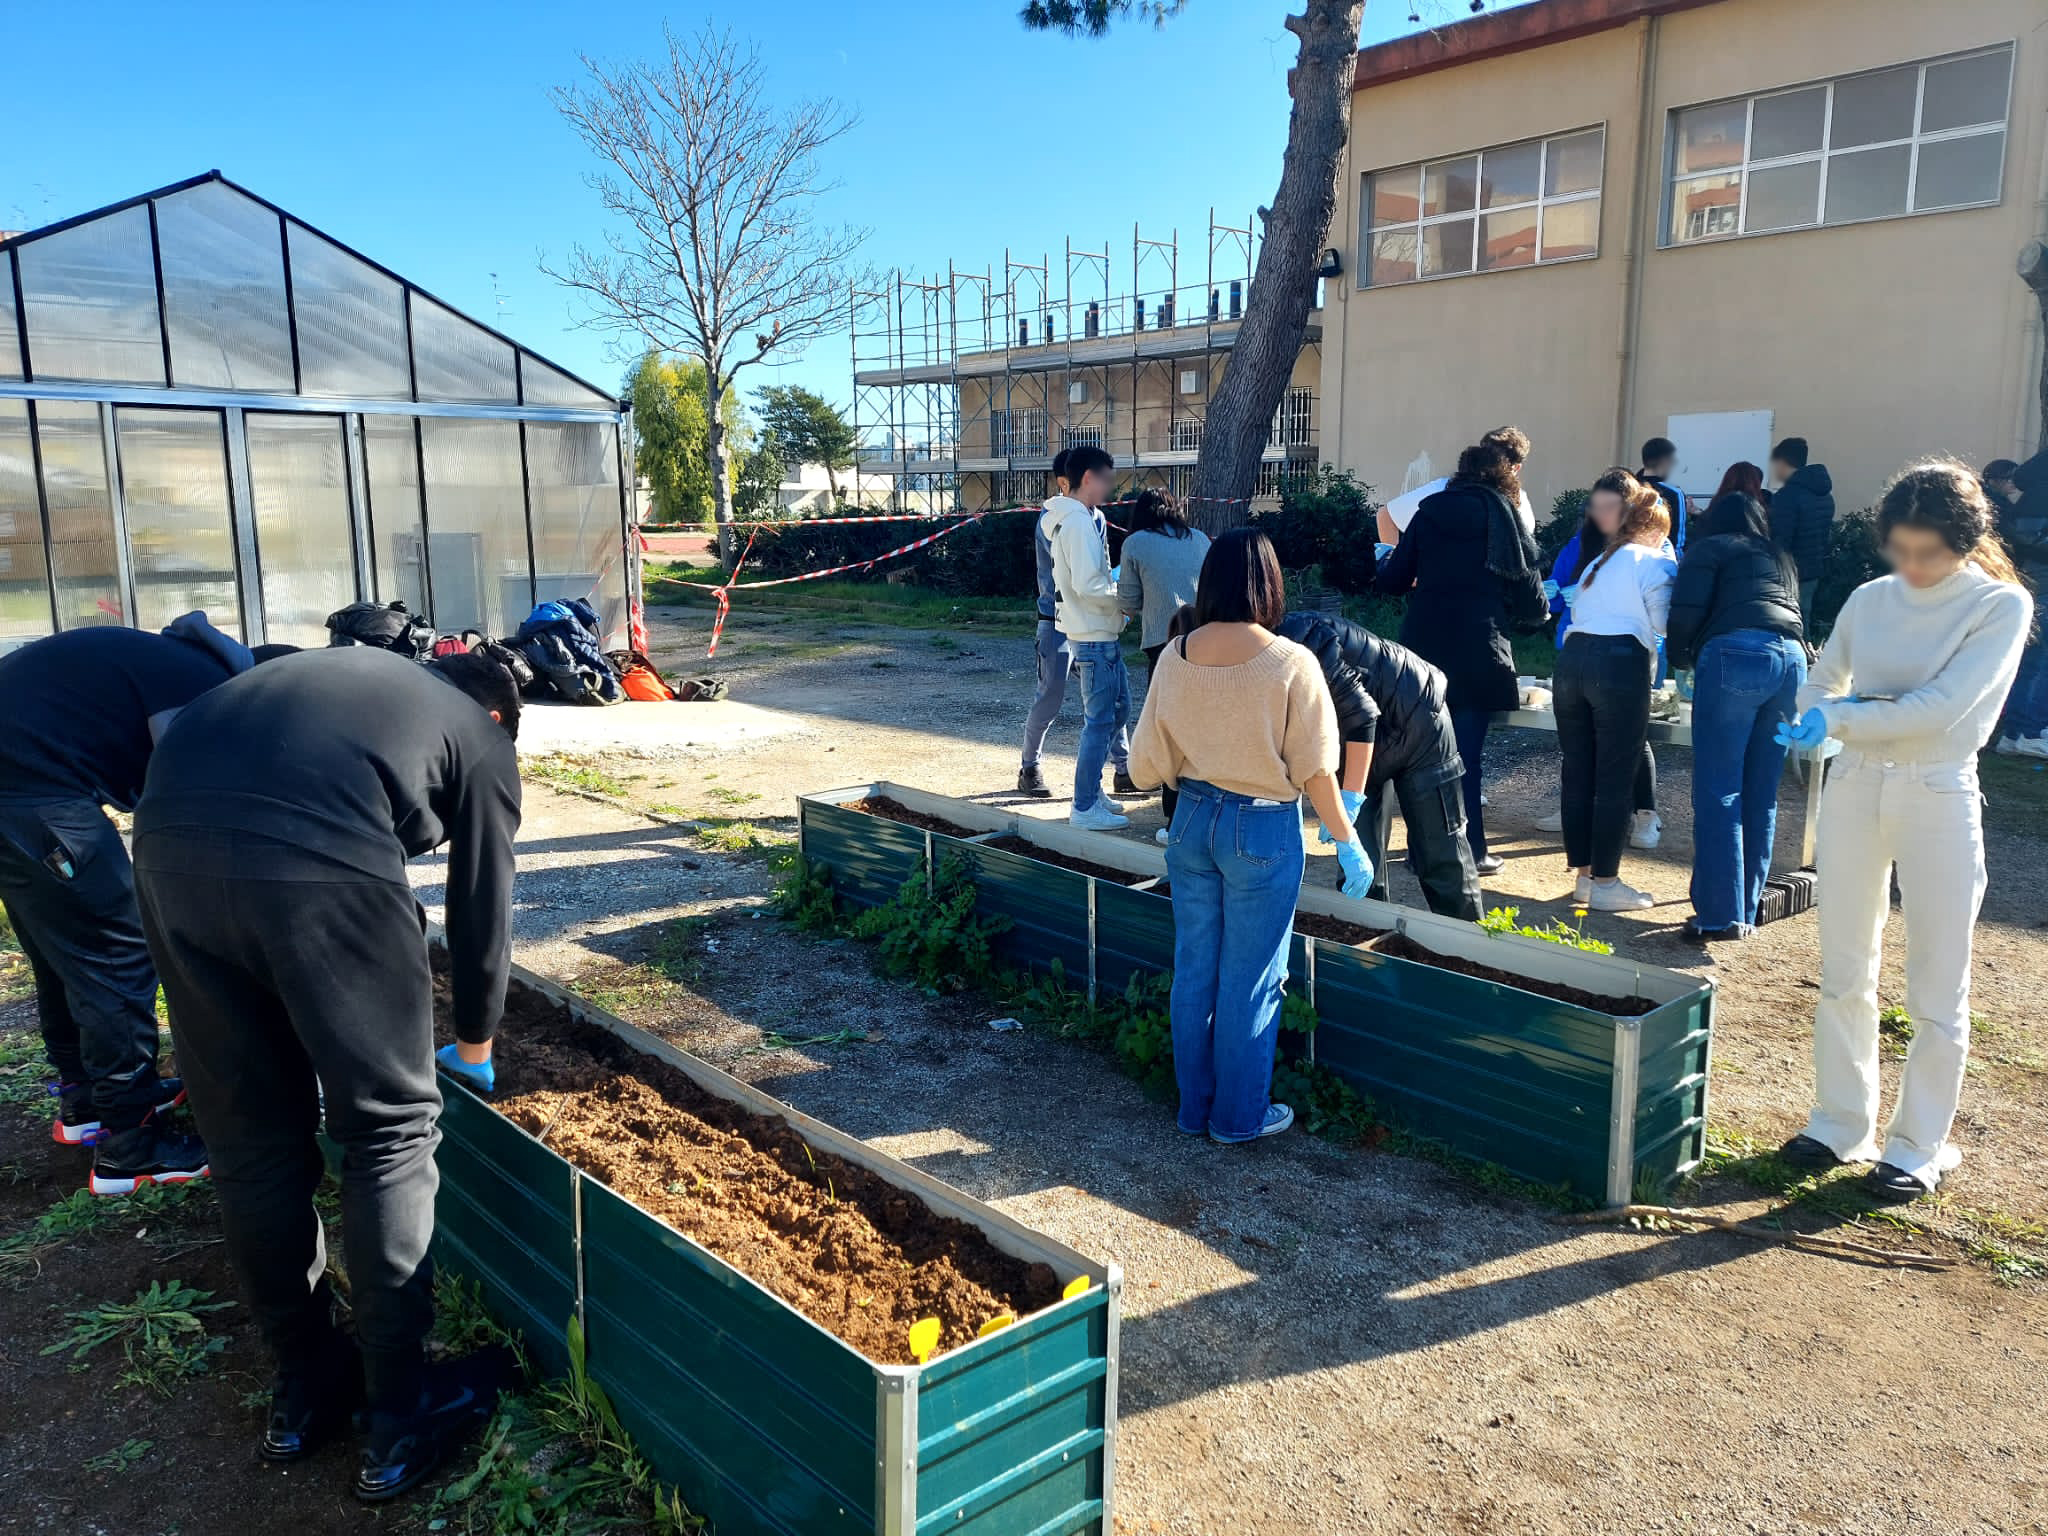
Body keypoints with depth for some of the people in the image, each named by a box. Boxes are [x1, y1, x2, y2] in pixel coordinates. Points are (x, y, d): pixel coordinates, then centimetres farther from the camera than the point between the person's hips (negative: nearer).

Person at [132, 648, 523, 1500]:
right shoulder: (484, 740, 23)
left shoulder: (352, 665, 37)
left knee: (251, 1139, 18)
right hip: (317, 861, -6)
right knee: (390, 1132, 11)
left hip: (168, 837, 6)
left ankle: (305, 1384, 34)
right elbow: (482, 910, 23)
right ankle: (400, 1419, 20)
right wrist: (475, 1044, 41)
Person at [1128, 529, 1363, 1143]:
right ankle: (1240, 1116, 24)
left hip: (1192, 821, 4)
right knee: (1250, 979, 10)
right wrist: (1348, 842, 1)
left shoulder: (1174, 656, -5)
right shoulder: (1290, 664, -17)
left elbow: (1147, 765, 1)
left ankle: (1194, 1106, 31)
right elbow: (1314, 772, -12)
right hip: (1263, 830, -4)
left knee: (1193, 969, 16)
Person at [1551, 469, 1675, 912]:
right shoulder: (1656, 563, 4)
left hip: (1573, 656, 6)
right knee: (1615, 779, -1)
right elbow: (1664, 623, 0)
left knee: (1578, 773, 10)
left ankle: (1585, 874, 17)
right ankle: (1605, 883, 2)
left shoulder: (1599, 561, 23)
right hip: (1621, 663, -6)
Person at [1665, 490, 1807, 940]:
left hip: (1735, 654, -6)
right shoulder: (1781, 559, 32)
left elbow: (1686, 612, 0)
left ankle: (1718, 915, -9)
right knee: (1761, 797, 10)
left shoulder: (1710, 549, 13)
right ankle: (1745, 914, 14)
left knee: (1718, 794, -5)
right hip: (1792, 657, 6)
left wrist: (1680, 659, 17)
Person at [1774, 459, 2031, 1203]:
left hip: (1938, 798, -4)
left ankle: (1918, 1146, 17)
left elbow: (1943, 707, -18)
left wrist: (1841, 719, -15)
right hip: (1854, 787, 4)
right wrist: (1833, 711, -6)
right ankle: (1841, 1122, 23)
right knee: (1843, 971, 10)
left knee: (1936, 989, 4)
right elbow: (1816, 689, 16)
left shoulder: (2002, 605, -6)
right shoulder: (1869, 600, 6)